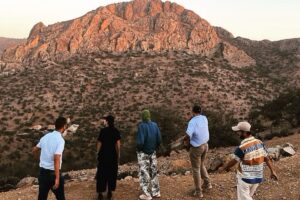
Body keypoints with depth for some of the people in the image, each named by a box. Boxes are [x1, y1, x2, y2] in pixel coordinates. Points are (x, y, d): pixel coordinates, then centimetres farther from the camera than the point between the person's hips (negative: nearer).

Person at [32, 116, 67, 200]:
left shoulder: (46, 136, 4)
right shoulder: (60, 140, -18)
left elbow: (35, 150, 18)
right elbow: (56, 159, -26)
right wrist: (57, 178, -25)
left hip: (42, 171, 6)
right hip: (53, 173, -6)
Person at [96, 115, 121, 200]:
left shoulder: (103, 130, -9)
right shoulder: (116, 131, -2)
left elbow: (99, 143, -7)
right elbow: (118, 144, -1)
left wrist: (98, 153, 6)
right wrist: (118, 155, 9)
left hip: (103, 154, -2)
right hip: (113, 155, 2)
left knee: (101, 174, 7)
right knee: (112, 174, 12)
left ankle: (100, 193, 10)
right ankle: (109, 192, 17)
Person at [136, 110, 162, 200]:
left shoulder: (141, 126, -20)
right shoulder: (155, 125, -4)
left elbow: (140, 141, -25)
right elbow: (159, 139, -2)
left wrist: (138, 148, -6)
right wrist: (155, 147, 12)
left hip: (143, 153, -5)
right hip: (153, 152, 5)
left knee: (144, 173, 5)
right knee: (153, 172, 17)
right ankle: (156, 192, 24)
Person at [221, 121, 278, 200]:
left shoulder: (242, 148, -23)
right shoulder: (260, 143, -3)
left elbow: (234, 161, -9)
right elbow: (266, 158, 5)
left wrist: (225, 168, 8)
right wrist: (272, 171, 15)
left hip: (245, 178, -7)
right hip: (257, 177, 7)